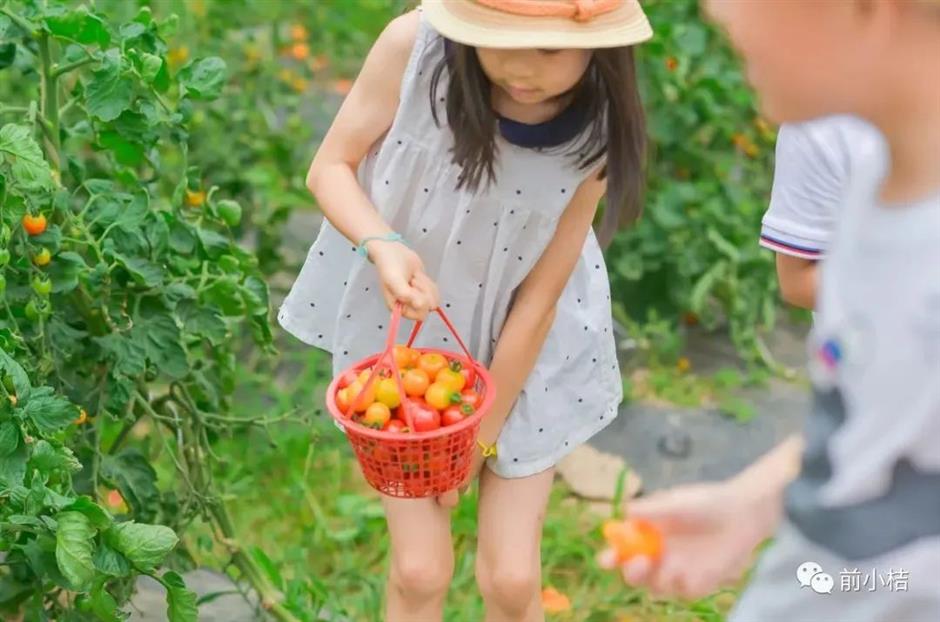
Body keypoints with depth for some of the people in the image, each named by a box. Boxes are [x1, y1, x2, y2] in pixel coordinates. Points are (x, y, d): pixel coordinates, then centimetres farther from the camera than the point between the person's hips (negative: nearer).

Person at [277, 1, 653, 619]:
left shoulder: (595, 131, -21)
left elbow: (539, 297, -15)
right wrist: (383, 245, -33)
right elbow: (330, 167, -12)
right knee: (421, 570, 3)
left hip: (522, 352, 0)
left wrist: (479, 438, -8)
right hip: (399, 333, 0)